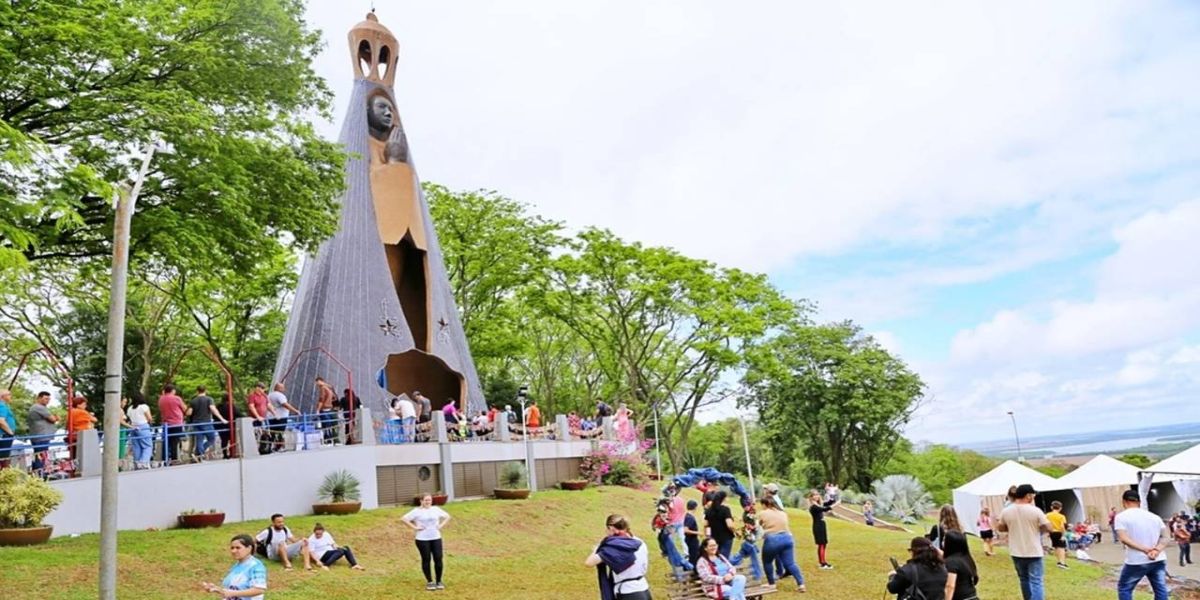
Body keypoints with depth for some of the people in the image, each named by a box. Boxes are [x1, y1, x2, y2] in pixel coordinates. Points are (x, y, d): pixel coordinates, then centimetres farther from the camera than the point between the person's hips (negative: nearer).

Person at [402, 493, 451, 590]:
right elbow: (404, 519, -8)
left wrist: (441, 525, 4)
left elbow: (447, 517, 19)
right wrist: (414, 527, -12)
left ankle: (439, 581, 12)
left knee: (438, 559, -1)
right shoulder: (417, 511, -3)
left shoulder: (436, 509, 8)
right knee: (426, 560, 3)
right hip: (422, 539, -3)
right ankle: (429, 582, 16)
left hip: (436, 538, 3)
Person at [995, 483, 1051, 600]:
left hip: (1016, 552, 4)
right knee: (1036, 582, -1)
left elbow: (1000, 528, 8)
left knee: (1024, 580, 21)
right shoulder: (1035, 510, -14)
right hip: (1034, 552, -4)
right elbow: (1048, 528, -6)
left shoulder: (1006, 511, -3)